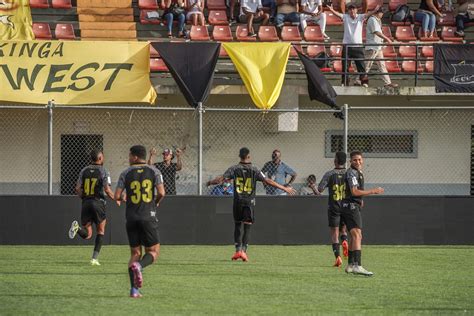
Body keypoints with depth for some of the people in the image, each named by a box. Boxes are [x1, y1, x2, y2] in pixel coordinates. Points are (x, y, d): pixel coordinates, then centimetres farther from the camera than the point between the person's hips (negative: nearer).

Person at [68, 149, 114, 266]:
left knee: (87, 234, 8)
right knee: (100, 231, 14)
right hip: (98, 202, -3)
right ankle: (95, 258, 4)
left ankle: (78, 228, -26)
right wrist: (115, 199, 7)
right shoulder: (104, 171, -3)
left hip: (86, 203, 3)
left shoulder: (84, 171, 9)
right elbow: (107, 190, -10)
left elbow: (77, 189, 5)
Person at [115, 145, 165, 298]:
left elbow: (117, 196, -2)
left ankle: (134, 289, -2)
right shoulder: (154, 171, 1)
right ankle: (139, 266, -26)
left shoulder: (126, 173, 3)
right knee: (153, 252, 8)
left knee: (135, 253, 11)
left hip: (131, 217, 2)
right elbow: (161, 193, -8)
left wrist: (122, 198, 22)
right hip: (148, 216, -2)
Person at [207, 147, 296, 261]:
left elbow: (221, 179, -4)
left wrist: (210, 182, 17)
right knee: (247, 227, 2)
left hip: (238, 201, 1)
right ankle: (244, 251, -9)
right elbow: (267, 181, -6)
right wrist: (285, 188, -1)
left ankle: (238, 250, 6)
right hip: (249, 201, -1)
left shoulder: (234, 169, 0)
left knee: (237, 225, 14)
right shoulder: (254, 170, -2)